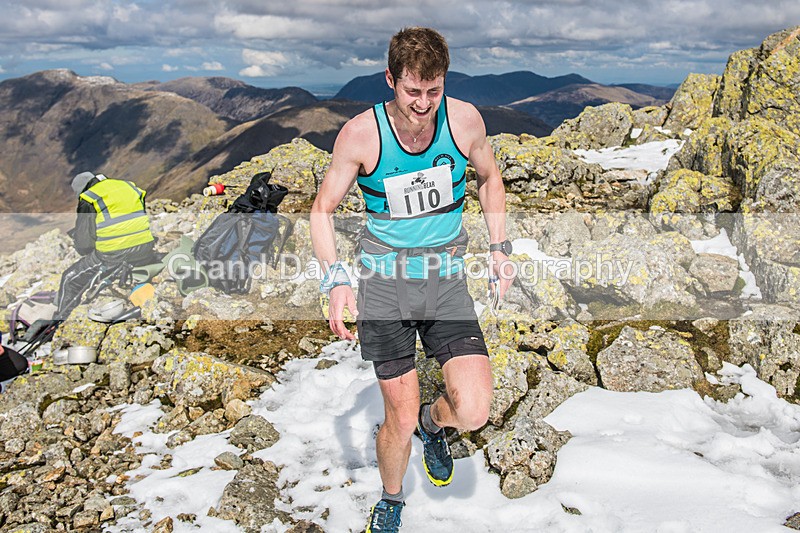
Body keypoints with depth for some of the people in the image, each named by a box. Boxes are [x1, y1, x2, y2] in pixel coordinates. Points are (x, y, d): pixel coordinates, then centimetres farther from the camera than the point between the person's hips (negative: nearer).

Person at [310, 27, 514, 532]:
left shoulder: (465, 119, -7)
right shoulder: (361, 134, -12)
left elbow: (490, 177, 13)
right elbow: (324, 209, -2)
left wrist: (499, 248, 6)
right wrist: (336, 279, -16)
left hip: (447, 280, 2)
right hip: (384, 283, -1)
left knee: (474, 411, -13)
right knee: (401, 419, 4)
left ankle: (433, 421, 26)